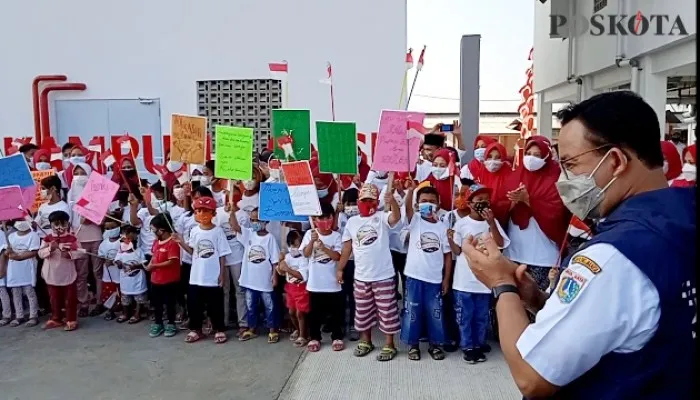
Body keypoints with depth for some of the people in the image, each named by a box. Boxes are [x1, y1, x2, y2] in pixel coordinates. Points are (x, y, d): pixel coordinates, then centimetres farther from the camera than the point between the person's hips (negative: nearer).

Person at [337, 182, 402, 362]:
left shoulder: (382, 218, -8)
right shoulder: (352, 222, 4)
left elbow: (396, 217, -32)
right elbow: (347, 248, 9)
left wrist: (392, 202, -52)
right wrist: (340, 268, 9)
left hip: (384, 276, -4)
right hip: (361, 277, 4)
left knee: (386, 311, 5)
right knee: (363, 312, 17)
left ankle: (389, 345, 18)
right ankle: (365, 341, 33)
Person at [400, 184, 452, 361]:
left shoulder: (442, 227, 3)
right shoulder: (415, 221, -1)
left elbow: (448, 255, 5)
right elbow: (407, 207, -21)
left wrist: (446, 279, 2)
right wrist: (410, 190, -39)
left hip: (435, 279, 1)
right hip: (414, 276, -1)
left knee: (435, 313, 10)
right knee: (412, 312, 7)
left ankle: (435, 344, 27)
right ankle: (413, 344, 22)